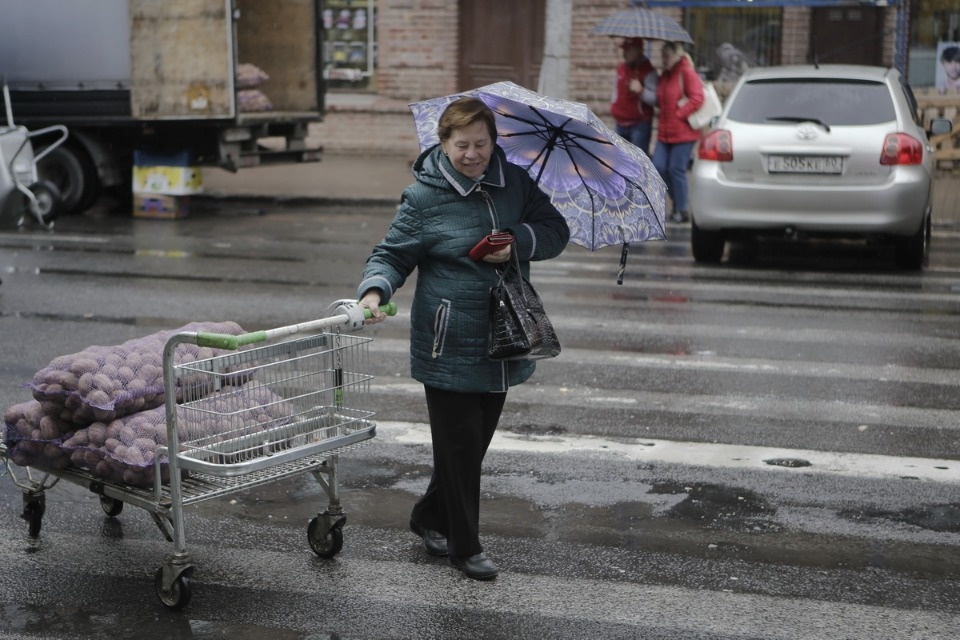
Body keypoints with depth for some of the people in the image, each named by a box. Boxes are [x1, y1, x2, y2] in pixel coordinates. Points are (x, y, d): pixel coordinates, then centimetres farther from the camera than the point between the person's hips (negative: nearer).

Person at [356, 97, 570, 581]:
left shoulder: (515, 183, 4)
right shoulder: (424, 196, -8)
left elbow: (556, 230, 7)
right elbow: (391, 254, -4)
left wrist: (519, 241, -12)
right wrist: (374, 291, -24)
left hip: (501, 342, 5)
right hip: (449, 346, -5)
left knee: (476, 442, 16)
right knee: (459, 443, 0)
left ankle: (430, 518, 37)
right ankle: (465, 545, 15)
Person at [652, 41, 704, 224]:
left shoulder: (687, 73, -10)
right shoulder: (664, 75, 14)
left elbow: (697, 98, -17)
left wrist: (679, 114, -16)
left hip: (683, 132, -7)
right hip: (665, 131, 8)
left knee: (676, 169, -5)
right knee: (659, 166, 1)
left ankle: (682, 210, 8)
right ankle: (679, 200, 21)